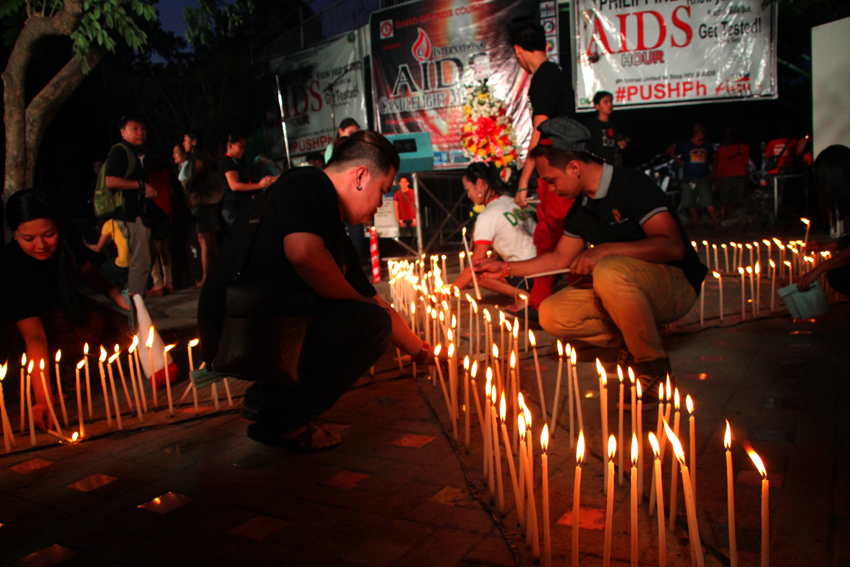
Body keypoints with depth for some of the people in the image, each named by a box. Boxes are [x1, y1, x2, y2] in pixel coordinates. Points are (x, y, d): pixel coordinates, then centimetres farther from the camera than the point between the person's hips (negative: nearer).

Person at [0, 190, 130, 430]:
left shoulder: (68, 237, -19)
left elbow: (86, 271, 6)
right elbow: (34, 336, -39)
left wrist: (114, 294, -13)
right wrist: (43, 398, -46)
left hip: (64, 306, 6)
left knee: (123, 328, -17)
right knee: (91, 323, -34)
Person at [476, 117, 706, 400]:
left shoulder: (631, 184, -17)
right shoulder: (580, 207, 7)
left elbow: (674, 246, -28)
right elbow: (559, 259, 19)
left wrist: (607, 249, -33)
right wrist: (506, 268, 14)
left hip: (675, 284, -7)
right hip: (625, 291, 7)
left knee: (609, 271, -38)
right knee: (551, 315, -8)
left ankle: (654, 368, -19)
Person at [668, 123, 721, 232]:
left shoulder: (707, 144, 10)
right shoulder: (685, 144, 1)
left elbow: (713, 157, 25)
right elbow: (670, 150, 8)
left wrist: (711, 172, 17)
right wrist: (679, 161, 2)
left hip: (704, 179, 1)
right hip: (690, 180, -1)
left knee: (709, 204, -9)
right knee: (691, 204, 2)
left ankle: (717, 225, -7)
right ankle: (696, 226, 11)